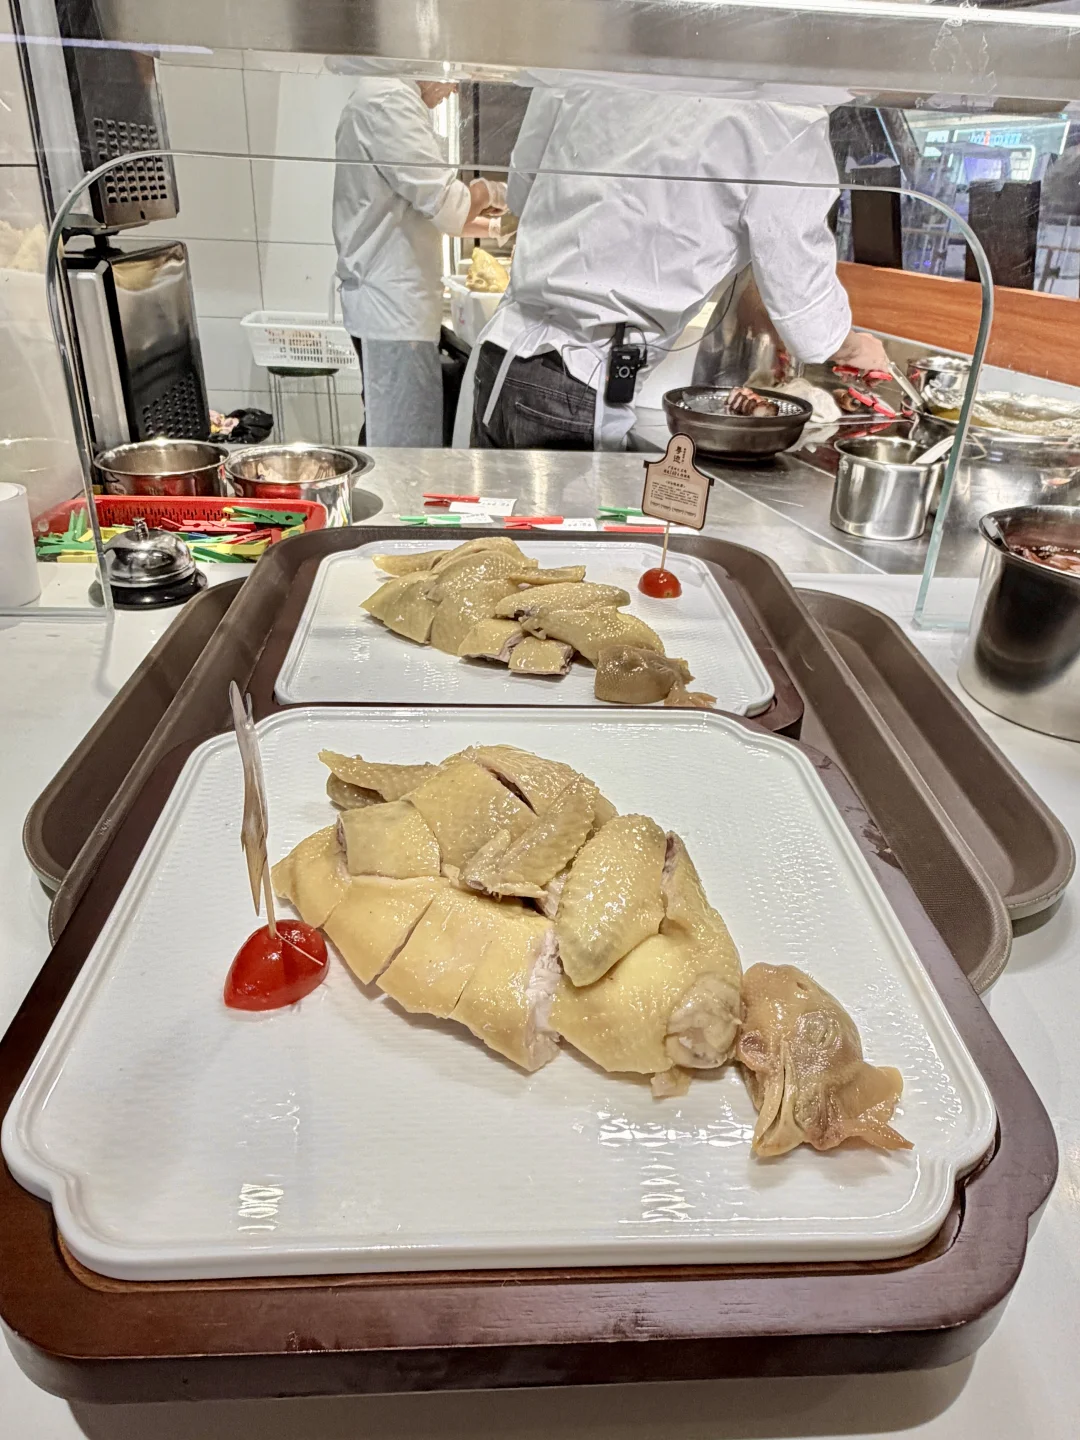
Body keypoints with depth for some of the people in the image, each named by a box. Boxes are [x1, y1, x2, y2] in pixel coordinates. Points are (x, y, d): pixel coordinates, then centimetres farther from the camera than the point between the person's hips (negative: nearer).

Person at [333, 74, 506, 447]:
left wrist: (492, 226, 23)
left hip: (390, 301, 10)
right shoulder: (389, 100, -13)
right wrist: (487, 191, 1)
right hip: (393, 304, -10)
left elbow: (421, 207, 28)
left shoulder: (387, 96, 20)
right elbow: (446, 204, -19)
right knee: (407, 442, -8)